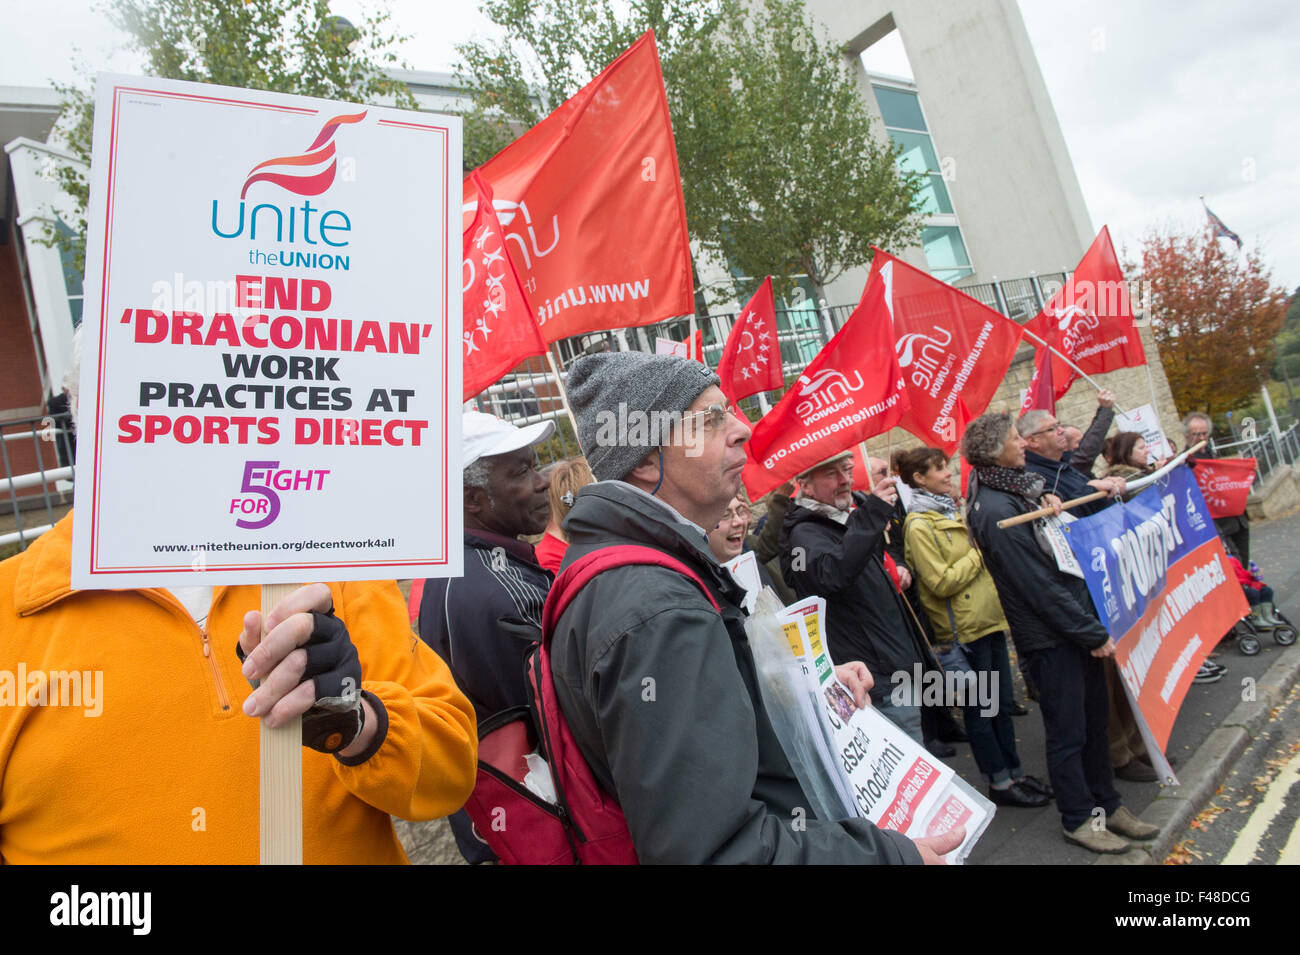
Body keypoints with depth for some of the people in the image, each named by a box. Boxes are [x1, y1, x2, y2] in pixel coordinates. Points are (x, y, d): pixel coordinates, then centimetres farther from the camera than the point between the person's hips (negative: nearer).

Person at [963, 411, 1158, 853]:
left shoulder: (1019, 487, 9)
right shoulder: (995, 511, -21)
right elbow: (1040, 586, -20)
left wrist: (1050, 503, 0)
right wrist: (1094, 634, -13)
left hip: (1078, 625, 9)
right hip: (1049, 635, -9)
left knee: (1094, 718, 19)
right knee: (1068, 731, 5)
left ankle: (1106, 804, 35)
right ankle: (1078, 819, 23)